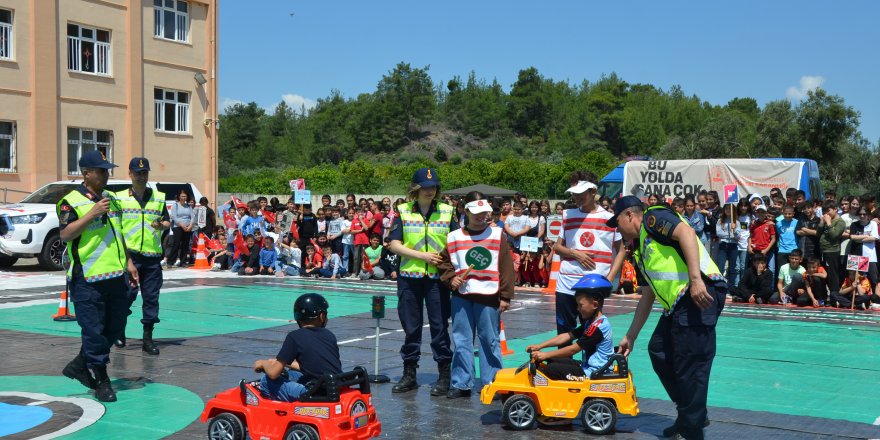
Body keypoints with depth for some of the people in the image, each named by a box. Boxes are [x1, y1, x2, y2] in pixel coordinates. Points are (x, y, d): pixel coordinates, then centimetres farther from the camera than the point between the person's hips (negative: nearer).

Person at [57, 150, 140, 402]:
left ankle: (79, 365, 29)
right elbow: (65, 235, -17)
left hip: (115, 276, 8)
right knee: (94, 331, -3)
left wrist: (128, 262, 20)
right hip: (87, 279, -8)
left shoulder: (110, 200, 16)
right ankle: (102, 382, 8)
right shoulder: (71, 201, -7)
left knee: (115, 327, 12)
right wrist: (92, 214, -23)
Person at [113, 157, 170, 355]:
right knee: (127, 293, -4)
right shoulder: (120, 198, 6)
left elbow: (168, 222, 15)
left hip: (153, 255, 2)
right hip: (129, 253, -2)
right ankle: (119, 330, 20)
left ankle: (148, 338, 10)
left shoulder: (159, 197, 11)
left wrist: (161, 225, -8)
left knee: (151, 296, 3)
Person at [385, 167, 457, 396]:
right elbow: (394, 244, -3)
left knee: (440, 326, 1)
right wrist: (422, 255, -12)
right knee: (411, 327, 8)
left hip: (437, 277, 0)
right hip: (409, 276, 1)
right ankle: (409, 374, 19)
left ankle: (444, 376, 10)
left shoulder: (447, 211, 4)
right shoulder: (403, 211, 2)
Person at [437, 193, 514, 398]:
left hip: (489, 296, -2)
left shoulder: (497, 235, 1)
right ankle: (461, 383, 13)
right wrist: (451, 279, -4)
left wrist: (505, 296, -4)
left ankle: (492, 383, 13)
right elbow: (444, 262, 15)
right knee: (461, 340, 5)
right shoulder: (454, 237, 5)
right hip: (461, 296, 2)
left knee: (490, 340, 4)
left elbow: (506, 267, -1)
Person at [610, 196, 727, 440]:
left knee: (690, 364, -6)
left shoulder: (652, 218, 1)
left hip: (700, 293, -10)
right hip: (677, 303, 10)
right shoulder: (641, 250, 26)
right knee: (658, 352, 14)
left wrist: (695, 278, -28)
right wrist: (630, 336, 33)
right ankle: (687, 414, 25)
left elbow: (686, 232, -19)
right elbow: (647, 297, 31)